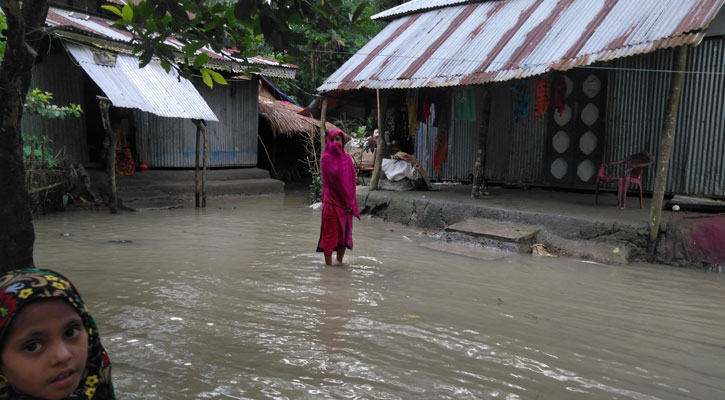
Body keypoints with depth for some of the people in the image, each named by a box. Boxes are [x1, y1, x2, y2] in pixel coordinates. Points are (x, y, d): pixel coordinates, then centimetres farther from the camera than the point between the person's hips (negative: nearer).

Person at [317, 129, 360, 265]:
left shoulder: (347, 157, 10)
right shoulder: (326, 158, -4)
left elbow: (351, 179, 6)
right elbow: (334, 175, -17)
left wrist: (350, 202, -2)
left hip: (346, 202, 6)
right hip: (332, 201, -5)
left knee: (344, 233, 10)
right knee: (330, 233, -3)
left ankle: (339, 263, 23)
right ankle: (328, 265, 3)